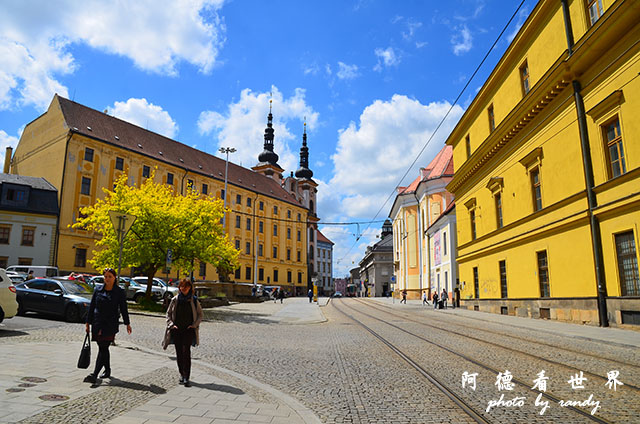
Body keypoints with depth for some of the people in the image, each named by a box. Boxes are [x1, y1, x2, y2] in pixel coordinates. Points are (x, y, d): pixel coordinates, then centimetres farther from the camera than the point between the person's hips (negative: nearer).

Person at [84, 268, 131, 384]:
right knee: (103, 348, 12)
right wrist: (88, 322, 9)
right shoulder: (98, 290, 7)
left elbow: (123, 309, 4)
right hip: (97, 324, 4)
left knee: (103, 349, -10)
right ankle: (107, 371, 28)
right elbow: (91, 307, 11)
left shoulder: (120, 292, -1)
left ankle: (94, 375, -12)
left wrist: (127, 324, 6)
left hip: (110, 324, -4)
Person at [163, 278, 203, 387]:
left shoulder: (194, 300, 2)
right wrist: (171, 324, -3)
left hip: (188, 330, -2)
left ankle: (186, 378, -13)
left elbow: (200, 314, 8)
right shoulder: (175, 300, 5)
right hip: (177, 330, 3)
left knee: (186, 351, -14)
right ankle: (182, 374, 26)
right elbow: (168, 314, 11)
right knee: (179, 353, 9)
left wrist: (194, 325, -5)